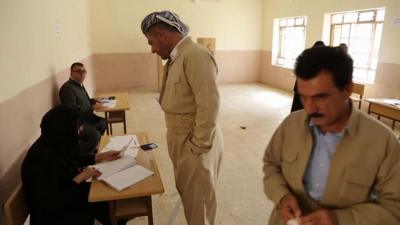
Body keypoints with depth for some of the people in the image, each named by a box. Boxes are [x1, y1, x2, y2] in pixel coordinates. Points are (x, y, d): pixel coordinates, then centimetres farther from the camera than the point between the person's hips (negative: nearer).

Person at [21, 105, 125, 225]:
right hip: (51, 214, -7)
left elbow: (71, 162, 12)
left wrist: (102, 156, 7)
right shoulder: (42, 160, -32)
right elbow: (52, 204, -29)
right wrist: (79, 178, -23)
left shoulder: (56, 144, -8)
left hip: (66, 191, 8)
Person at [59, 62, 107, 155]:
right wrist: (92, 107, -23)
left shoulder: (79, 84, 9)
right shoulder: (67, 88, -21)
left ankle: (92, 147, 23)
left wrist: (94, 101, 8)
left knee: (103, 123, 9)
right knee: (94, 134, -24)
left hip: (85, 118, 10)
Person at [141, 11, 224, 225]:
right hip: (179, 138, 9)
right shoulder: (175, 57, 10)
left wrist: (199, 145, -19)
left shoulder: (195, 55, -21)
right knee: (185, 192, 25)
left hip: (194, 141, -9)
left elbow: (209, 105, -25)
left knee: (198, 198, 10)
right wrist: (175, 138, 13)